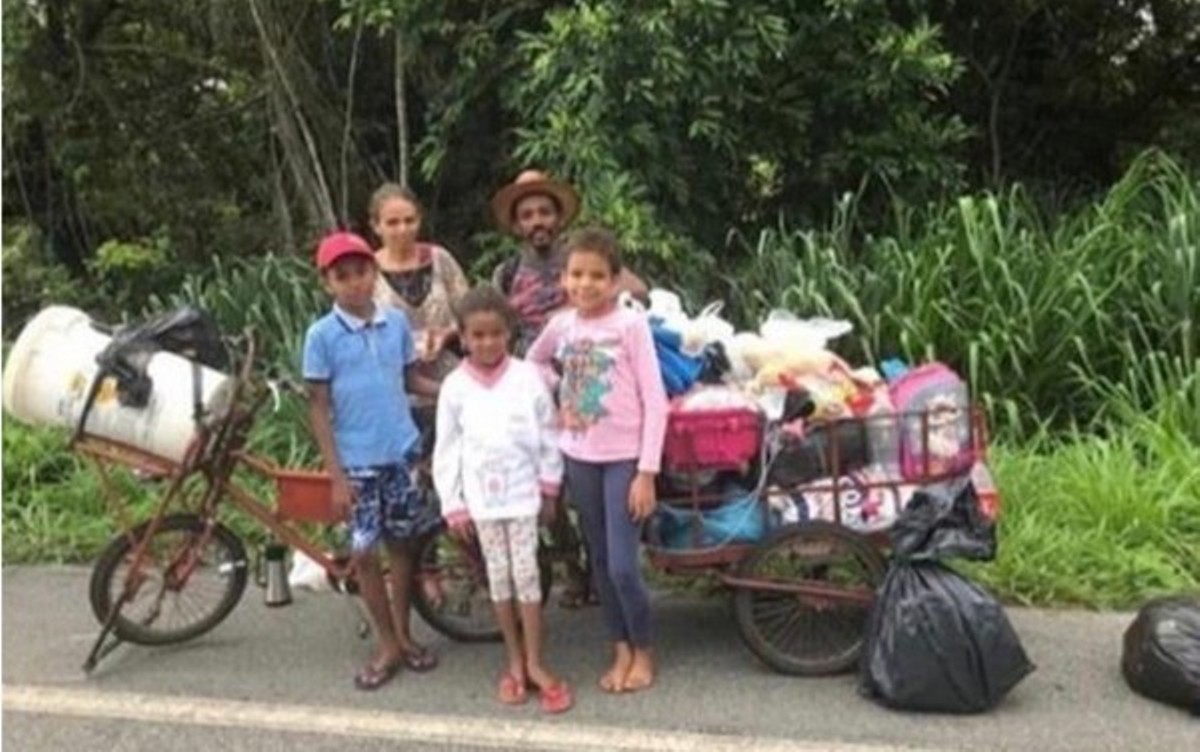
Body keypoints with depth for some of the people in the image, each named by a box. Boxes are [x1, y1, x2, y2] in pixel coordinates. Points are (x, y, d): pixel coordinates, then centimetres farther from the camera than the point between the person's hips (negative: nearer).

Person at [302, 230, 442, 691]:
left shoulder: (397, 323, 0)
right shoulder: (322, 335, -8)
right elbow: (319, 407, -6)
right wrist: (336, 475, -10)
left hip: (401, 453, 3)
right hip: (357, 461, -2)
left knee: (401, 544, 12)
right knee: (363, 552, 3)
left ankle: (403, 635, 27)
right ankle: (387, 644, 19)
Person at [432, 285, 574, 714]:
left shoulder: (527, 377, -5)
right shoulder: (455, 386, -3)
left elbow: (547, 434, 0)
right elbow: (446, 449, 1)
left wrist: (550, 486, 2)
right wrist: (452, 504, -1)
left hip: (522, 490, -1)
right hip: (481, 495, 2)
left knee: (526, 574, 0)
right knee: (498, 578, 9)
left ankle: (535, 664, 10)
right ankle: (515, 663, 21)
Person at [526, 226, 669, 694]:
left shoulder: (630, 325, -11)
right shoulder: (561, 325, 1)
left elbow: (655, 401, -12)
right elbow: (533, 362, 23)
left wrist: (647, 472, -15)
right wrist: (557, 398, 6)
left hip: (624, 457, -4)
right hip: (579, 456, 5)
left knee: (622, 566, -6)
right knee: (600, 562, 13)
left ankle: (643, 652, 17)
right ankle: (621, 651, 28)